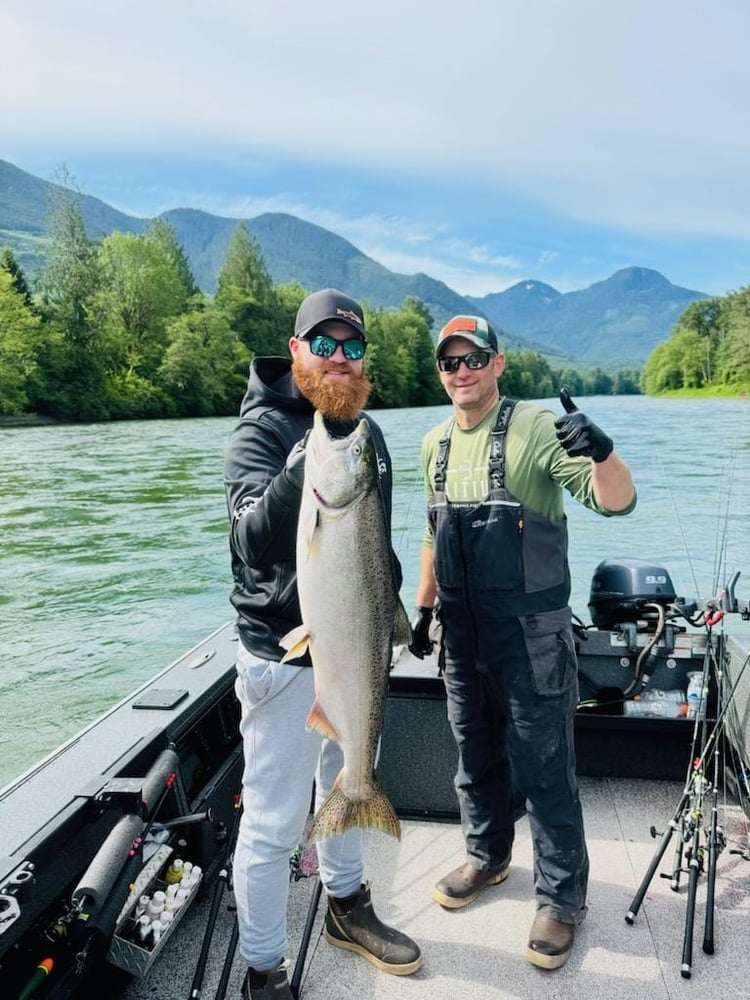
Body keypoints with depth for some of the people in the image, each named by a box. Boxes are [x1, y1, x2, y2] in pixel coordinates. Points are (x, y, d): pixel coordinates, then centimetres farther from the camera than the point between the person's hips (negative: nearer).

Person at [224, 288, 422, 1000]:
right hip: (286, 653, -7)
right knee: (273, 822, 4)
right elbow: (253, 535, -29)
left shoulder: (365, 430, 8)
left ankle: (346, 906, 46)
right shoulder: (262, 427, -13)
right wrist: (300, 474, -45)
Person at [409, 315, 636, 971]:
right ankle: (487, 858, 44)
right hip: (461, 633, 6)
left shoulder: (537, 426, -12)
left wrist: (600, 451, -41)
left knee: (544, 770, 6)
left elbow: (616, 502, -21)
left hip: (530, 632, -6)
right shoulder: (436, 444, 7)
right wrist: (424, 607, 18)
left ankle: (561, 899, 27)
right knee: (475, 756, 21)